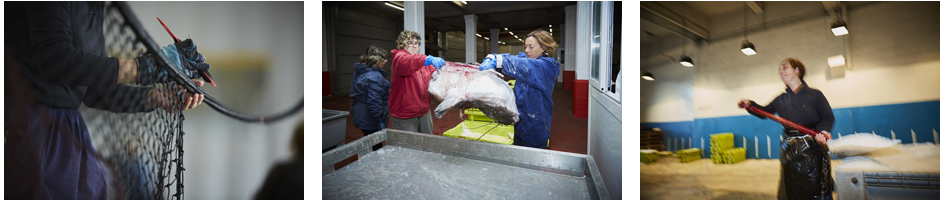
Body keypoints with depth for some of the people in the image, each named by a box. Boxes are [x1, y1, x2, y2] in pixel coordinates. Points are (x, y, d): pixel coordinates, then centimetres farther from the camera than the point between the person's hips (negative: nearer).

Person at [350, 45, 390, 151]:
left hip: (360, 117, 10)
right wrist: (381, 120, -18)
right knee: (377, 147, -2)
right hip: (371, 122, -10)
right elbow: (374, 102, -26)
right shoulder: (374, 77, -21)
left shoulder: (358, 73, 12)